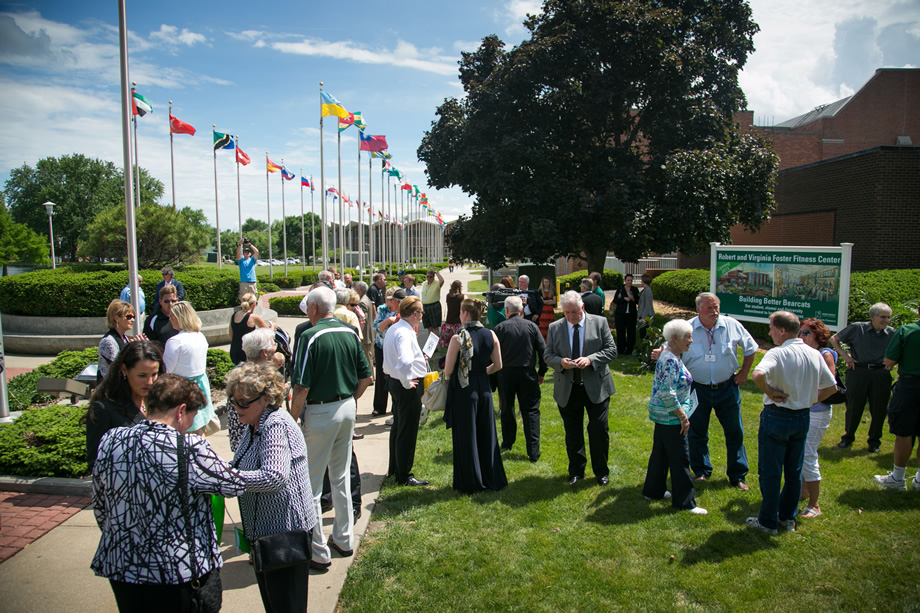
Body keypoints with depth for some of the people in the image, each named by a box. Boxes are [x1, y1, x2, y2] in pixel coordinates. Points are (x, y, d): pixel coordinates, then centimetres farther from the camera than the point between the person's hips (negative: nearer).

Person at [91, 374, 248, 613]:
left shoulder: (109, 442, -6)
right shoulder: (189, 449, -24)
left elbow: (100, 510, 6)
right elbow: (235, 483, -12)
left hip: (121, 566, 5)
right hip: (182, 573, -5)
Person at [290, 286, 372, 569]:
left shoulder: (310, 336, -17)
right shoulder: (350, 333, 2)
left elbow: (301, 387, -19)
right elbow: (366, 377, 6)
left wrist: (293, 417, -6)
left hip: (319, 413, -7)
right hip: (347, 409, 7)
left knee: (311, 483, 6)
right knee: (341, 477, 19)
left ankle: (318, 552, 14)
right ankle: (344, 540, 31)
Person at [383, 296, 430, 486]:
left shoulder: (393, 329, 7)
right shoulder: (404, 333, -24)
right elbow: (405, 362, -40)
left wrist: (419, 358, 17)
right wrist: (407, 382, -24)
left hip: (396, 383, 10)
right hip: (409, 388, -10)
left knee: (398, 428, 22)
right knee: (407, 433, 2)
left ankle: (394, 469, 37)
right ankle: (403, 476, 14)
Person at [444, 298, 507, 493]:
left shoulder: (458, 338, -15)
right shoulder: (491, 335, -1)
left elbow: (448, 370, -13)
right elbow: (498, 365, 6)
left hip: (463, 391, -5)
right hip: (484, 389, 5)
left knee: (466, 438, 8)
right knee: (486, 435, 17)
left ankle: (470, 483, 18)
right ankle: (491, 479, 27)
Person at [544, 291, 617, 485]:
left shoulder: (600, 323, -2)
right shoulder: (554, 328, 1)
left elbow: (611, 350, -5)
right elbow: (548, 355, 3)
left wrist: (590, 359, -21)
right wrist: (560, 362, -19)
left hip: (596, 388, -1)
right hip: (567, 389, 2)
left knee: (599, 430, 3)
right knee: (572, 433, 12)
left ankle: (601, 471, 23)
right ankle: (576, 471, 29)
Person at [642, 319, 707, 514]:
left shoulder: (671, 356, 8)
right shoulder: (670, 361, -22)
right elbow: (667, 393, -25)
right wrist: (683, 416, -19)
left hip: (663, 416, 10)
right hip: (671, 417, -10)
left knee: (661, 453, 18)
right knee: (680, 458, 0)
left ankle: (653, 491, 30)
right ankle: (685, 502, 10)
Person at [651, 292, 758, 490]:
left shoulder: (731, 325, -6)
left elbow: (750, 348, 8)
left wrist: (744, 372, 5)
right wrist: (661, 354, -27)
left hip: (727, 388, 1)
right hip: (698, 389, 0)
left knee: (734, 431, 9)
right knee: (697, 432, 11)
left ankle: (738, 475, 26)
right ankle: (701, 471, 30)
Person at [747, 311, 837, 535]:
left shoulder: (778, 353, -19)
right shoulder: (815, 355, 2)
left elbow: (758, 375, -37)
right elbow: (831, 387, 10)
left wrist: (770, 392, -21)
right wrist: (809, 401, 12)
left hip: (777, 417, -6)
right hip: (803, 417, 7)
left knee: (770, 472, 6)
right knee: (794, 471, 18)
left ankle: (768, 522, 16)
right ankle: (788, 518, 30)